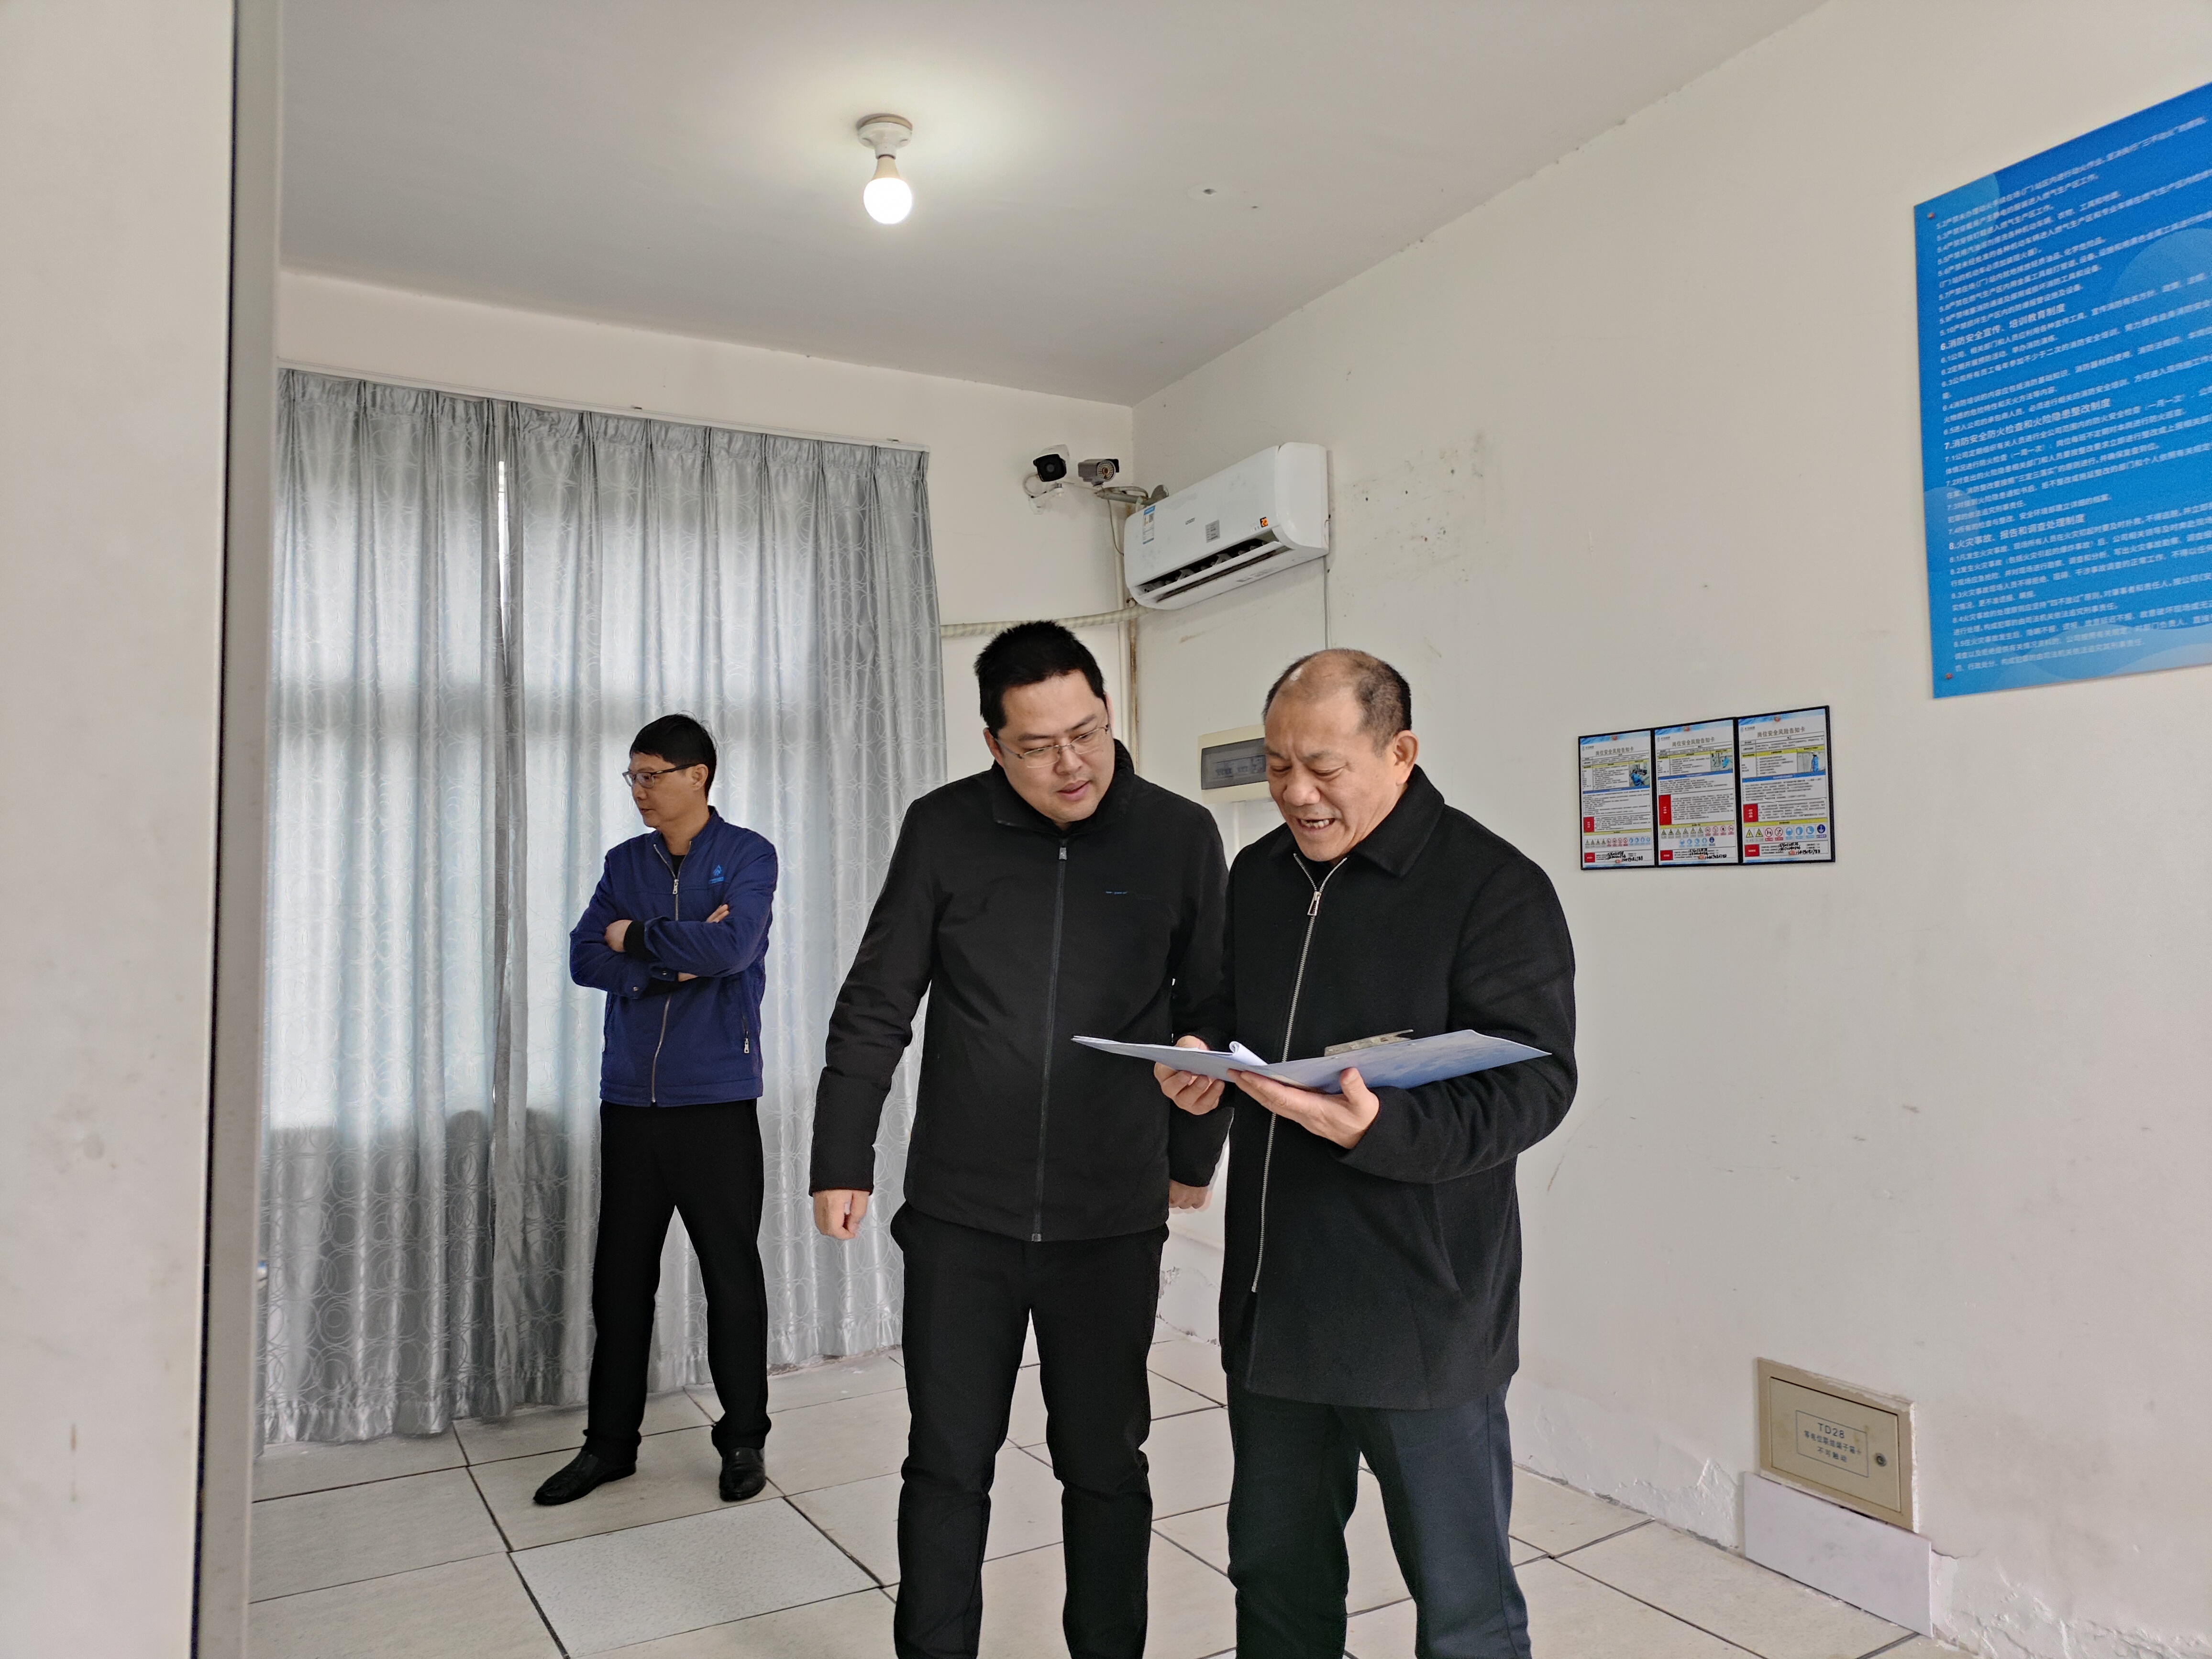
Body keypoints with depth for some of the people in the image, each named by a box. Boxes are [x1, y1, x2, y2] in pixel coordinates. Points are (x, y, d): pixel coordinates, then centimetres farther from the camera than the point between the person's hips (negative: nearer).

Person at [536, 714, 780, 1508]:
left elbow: (731, 948, -19)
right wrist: (677, 958, -12)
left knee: (731, 1274, 3)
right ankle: (610, 1441, 25)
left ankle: (744, 1438, 19)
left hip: (716, 1100, -4)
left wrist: (636, 938, -7)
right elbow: (584, 959, 0)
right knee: (620, 1275, 11)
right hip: (629, 1099, 5)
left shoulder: (747, 855, -3)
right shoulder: (625, 863, 11)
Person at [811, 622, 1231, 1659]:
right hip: (959, 1216, 0)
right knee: (947, 1465, 11)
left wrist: (1192, 1155, 12)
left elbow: (1207, 1015, 5)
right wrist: (842, 1163, 2)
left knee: (1105, 1466, 13)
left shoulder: (1181, 837, -4)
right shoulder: (942, 831, -4)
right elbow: (876, 1009, 1)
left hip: (1113, 1222, 0)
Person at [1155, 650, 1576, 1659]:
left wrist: (1380, 1130, -32)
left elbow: (1532, 1085, -16)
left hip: (1423, 1318, -6)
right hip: (1270, 1300, 6)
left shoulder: (1492, 886, -11)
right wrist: (1199, 1075, -3)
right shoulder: (1256, 876, 9)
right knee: (1276, 1573, 21)